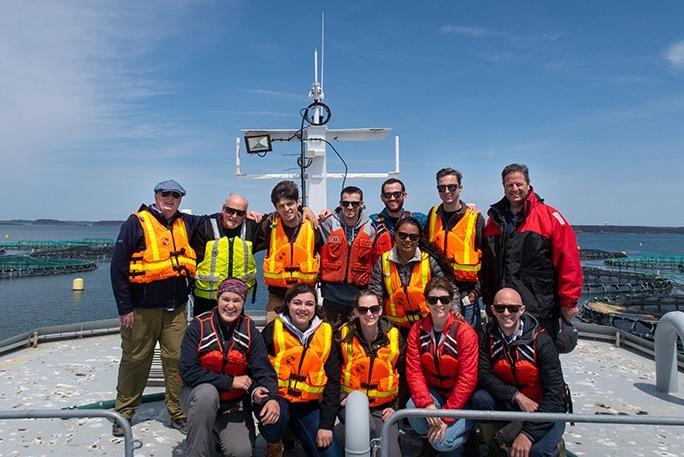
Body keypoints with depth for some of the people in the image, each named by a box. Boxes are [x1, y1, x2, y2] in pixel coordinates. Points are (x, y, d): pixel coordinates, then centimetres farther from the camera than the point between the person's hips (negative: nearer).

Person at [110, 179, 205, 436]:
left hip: (176, 309, 4)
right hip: (142, 309, -3)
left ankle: (178, 414, 17)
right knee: (135, 360, 9)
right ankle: (124, 413, 27)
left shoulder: (186, 224, 9)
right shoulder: (137, 223, -4)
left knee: (177, 359, 4)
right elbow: (118, 266, -7)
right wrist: (124, 307, -9)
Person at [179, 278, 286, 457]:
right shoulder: (199, 326, -15)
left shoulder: (250, 330, -9)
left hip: (234, 404, 2)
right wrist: (230, 381, -23)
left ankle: (219, 431, 19)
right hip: (199, 395, -2)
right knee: (208, 392, -34)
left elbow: (264, 370, -15)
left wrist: (273, 398, -34)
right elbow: (188, 372, -20)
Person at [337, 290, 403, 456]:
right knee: (367, 428, -29)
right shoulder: (345, 335, -8)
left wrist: (396, 406, 2)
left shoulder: (394, 336, -3)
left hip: (384, 407, 1)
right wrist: (342, 398, -7)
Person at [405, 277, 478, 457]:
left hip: (461, 399, -3)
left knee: (442, 442, -21)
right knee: (413, 408, -28)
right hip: (433, 391, 3)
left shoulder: (465, 332, -17)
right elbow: (414, 370, -9)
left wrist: (445, 417, -20)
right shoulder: (417, 330, -6)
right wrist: (426, 403, -25)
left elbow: (467, 379, -19)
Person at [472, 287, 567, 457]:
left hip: (546, 409, -3)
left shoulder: (541, 340, -20)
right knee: (480, 399, -24)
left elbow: (554, 393, -22)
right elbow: (484, 374, -13)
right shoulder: (488, 335, -10)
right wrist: (517, 396, -27)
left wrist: (528, 434, -27)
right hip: (510, 403, 4)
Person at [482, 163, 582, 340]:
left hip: (540, 311, -4)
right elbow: (486, 264, 13)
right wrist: (488, 300, 13)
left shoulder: (549, 216, -5)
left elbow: (568, 261, -9)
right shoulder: (494, 220, 10)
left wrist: (569, 301, -10)